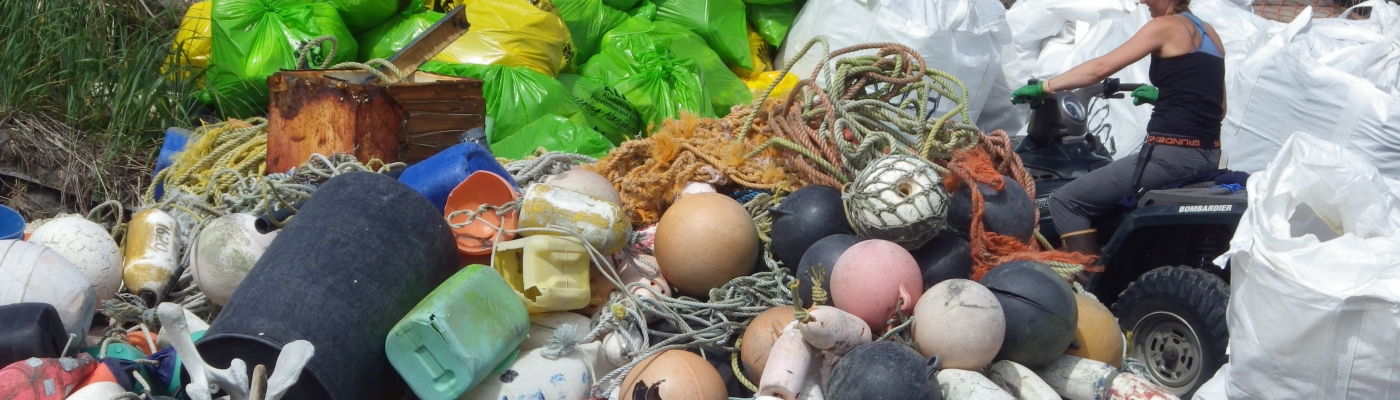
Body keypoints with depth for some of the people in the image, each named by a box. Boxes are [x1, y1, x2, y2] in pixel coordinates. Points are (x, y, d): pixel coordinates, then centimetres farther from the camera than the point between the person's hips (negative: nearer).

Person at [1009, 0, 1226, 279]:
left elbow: (1101, 68, -9)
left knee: (1066, 202, -5)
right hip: (1208, 157, 9)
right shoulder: (1209, 33, 17)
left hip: (1171, 153, -9)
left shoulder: (1166, 26, -6)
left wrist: (1043, 87, -1)